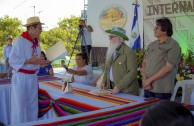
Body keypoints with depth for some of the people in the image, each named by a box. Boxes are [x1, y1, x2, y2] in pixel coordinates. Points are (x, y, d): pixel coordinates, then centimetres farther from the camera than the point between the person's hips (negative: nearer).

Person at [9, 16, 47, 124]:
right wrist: (29, 61, -24)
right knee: (20, 106, 1)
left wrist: (42, 62, -3)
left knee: (32, 105, 13)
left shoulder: (36, 42, 8)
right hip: (21, 78, -7)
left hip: (33, 77, 7)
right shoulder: (20, 40, -15)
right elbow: (12, 60, -17)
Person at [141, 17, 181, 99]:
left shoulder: (173, 45, -8)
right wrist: (144, 79, -6)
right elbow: (144, 63, 10)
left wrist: (149, 80, -12)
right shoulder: (152, 45, 11)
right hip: (148, 87, 6)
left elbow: (168, 68, -14)